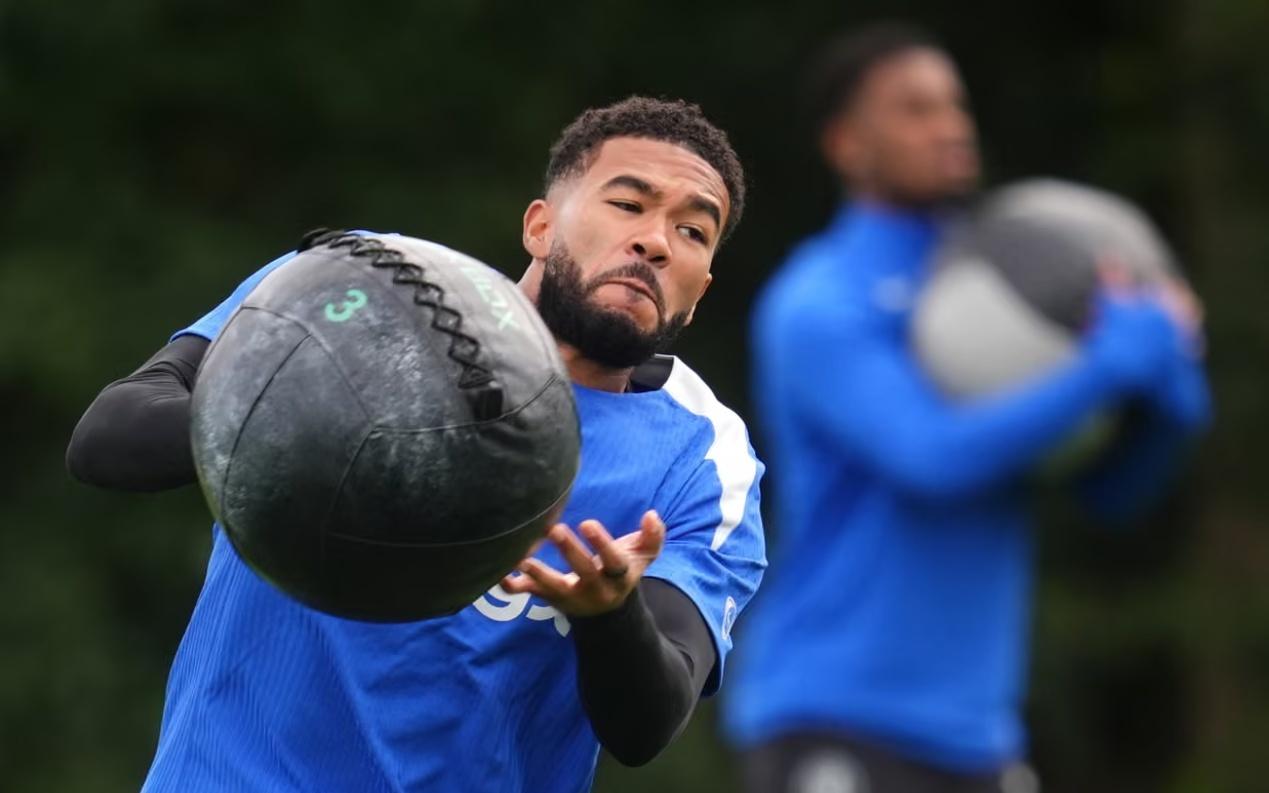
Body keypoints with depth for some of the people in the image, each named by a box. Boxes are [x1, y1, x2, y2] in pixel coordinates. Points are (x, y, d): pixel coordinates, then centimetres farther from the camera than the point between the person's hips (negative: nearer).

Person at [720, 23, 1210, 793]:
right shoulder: (814, 311, -11)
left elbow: (1114, 484, 7)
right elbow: (938, 463, -25)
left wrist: (1169, 366, -14)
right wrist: (1126, 353, -23)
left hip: (969, 731, 8)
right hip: (832, 730, -8)